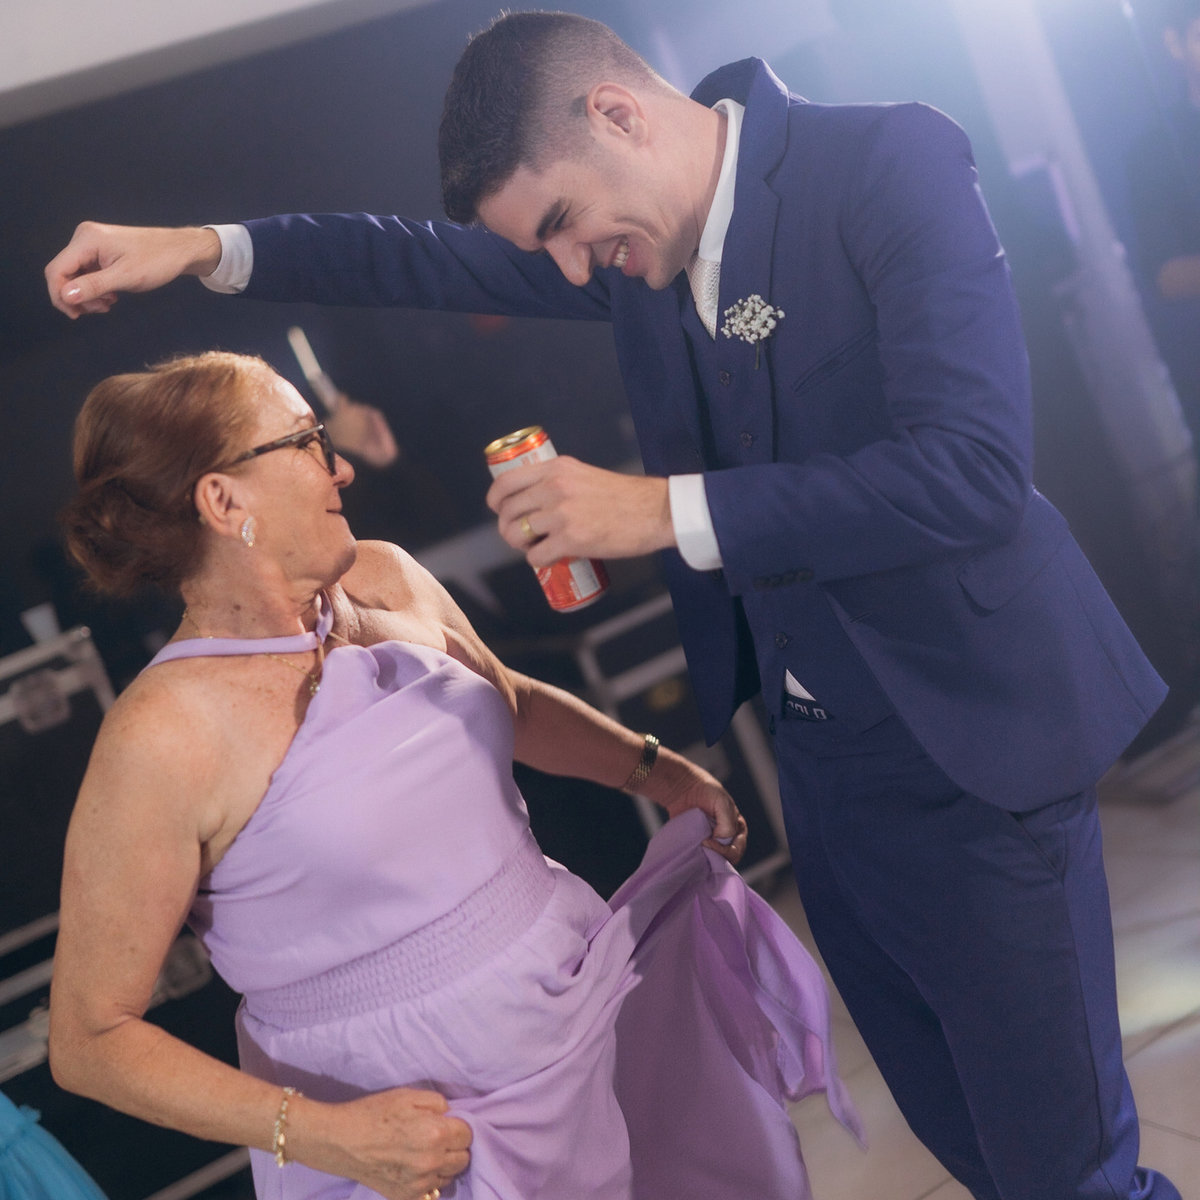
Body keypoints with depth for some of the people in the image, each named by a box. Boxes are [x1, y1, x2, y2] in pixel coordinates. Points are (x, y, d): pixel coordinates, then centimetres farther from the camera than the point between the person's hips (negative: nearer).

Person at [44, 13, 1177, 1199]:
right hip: (818, 747, 6)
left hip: (966, 743, -6)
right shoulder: (630, 232, 2)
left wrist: (666, 510, -26)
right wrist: (200, 246, 6)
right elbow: (440, 260, 16)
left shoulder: (892, 164, -18)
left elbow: (972, 467, -27)